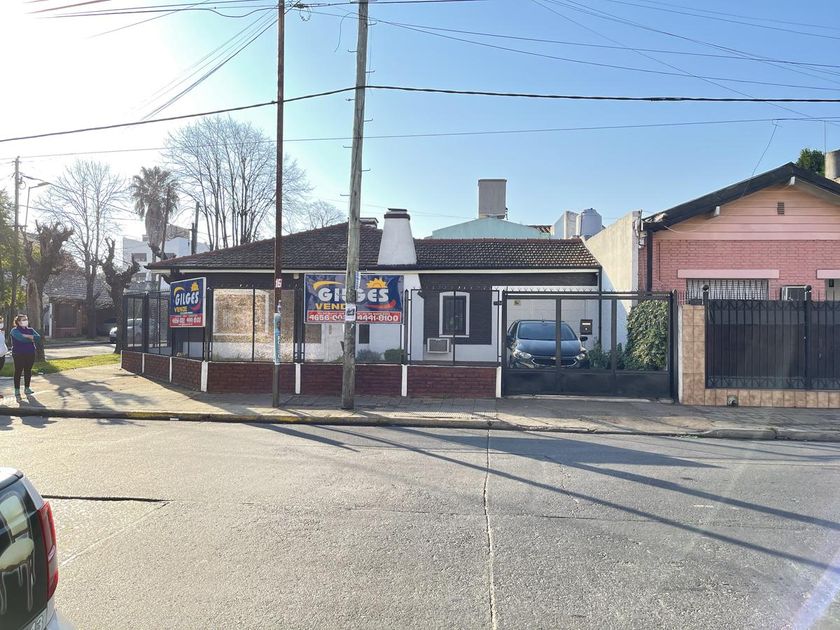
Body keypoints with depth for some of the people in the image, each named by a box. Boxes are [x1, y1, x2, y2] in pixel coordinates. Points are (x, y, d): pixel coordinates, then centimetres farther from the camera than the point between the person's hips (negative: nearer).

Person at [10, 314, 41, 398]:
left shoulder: (31, 330, 13)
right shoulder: (15, 330, -2)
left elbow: (38, 337, -4)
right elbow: (21, 338, -21)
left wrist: (27, 336, -15)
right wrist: (31, 339, -9)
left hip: (30, 354, 5)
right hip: (19, 354, -5)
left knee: (28, 371, 8)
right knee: (18, 372, -2)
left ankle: (27, 388, 17)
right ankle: (17, 390, 3)